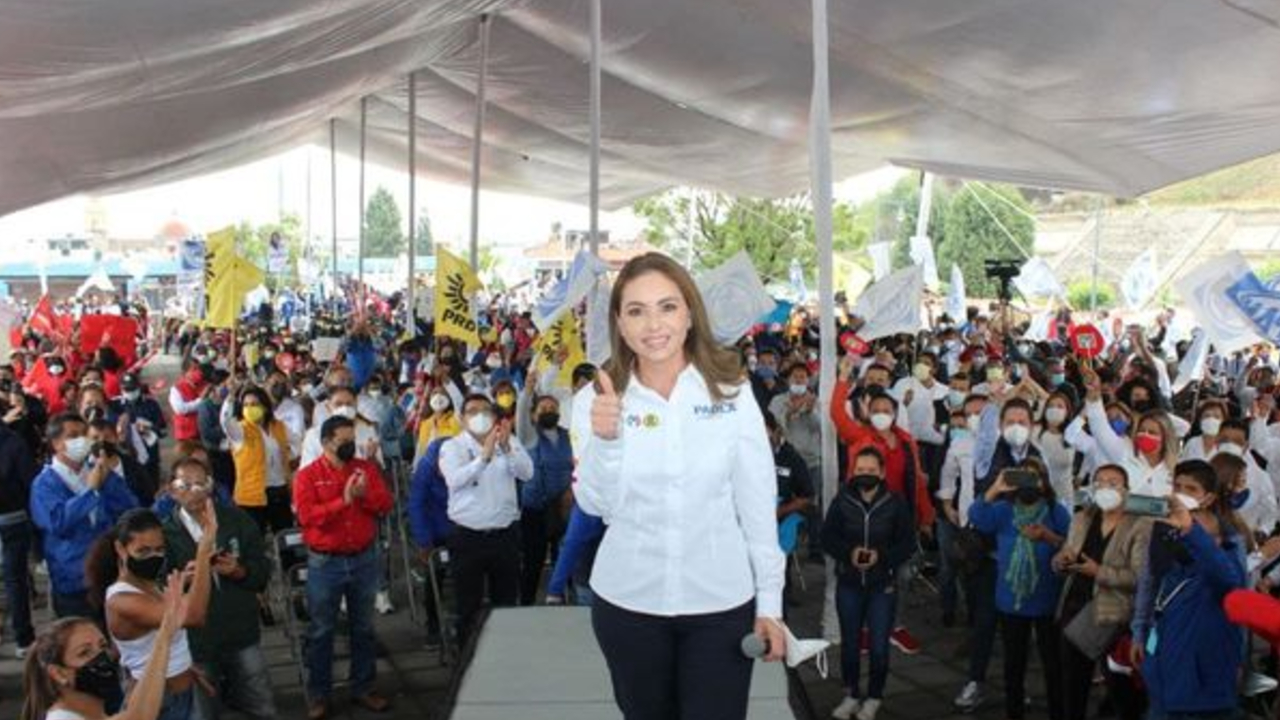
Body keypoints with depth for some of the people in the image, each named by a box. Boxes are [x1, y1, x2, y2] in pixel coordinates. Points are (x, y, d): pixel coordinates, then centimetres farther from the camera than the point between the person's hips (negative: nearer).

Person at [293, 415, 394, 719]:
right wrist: (343, 500, -24)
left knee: (363, 627, 13)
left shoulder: (367, 468, 4)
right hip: (325, 562, -3)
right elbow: (307, 516, -18)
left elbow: (385, 505, -1)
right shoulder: (308, 475, -7)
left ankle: (363, 687, 25)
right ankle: (318, 694, 18)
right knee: (321, 630, 6)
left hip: (365, 559, 3)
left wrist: (365, 495, -20)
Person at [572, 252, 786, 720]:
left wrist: (770, 603, -1)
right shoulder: (595, 400, -4)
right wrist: (604, 438, -26)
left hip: (722, 603, -1)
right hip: (626, 603, 1)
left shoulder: (731, 394, -5)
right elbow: (595, 504, -9)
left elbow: (758, 505, -2)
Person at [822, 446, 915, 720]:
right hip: (849, 584, 1)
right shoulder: (842, 501, -5)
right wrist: (849, 552, -17)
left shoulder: (895, 504, -7)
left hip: (882, 586, -1)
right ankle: (851, 694, 28)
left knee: (879, 646, 2)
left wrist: (881, 556, -18)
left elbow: (908, 543, -3)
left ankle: (874, 697, 22)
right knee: (849, 643, 11)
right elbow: (827, 537, 0)